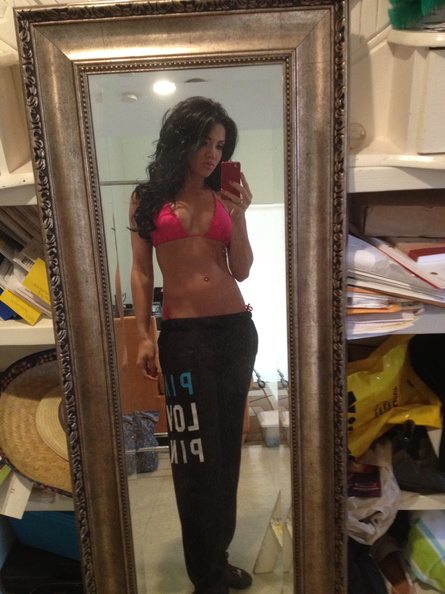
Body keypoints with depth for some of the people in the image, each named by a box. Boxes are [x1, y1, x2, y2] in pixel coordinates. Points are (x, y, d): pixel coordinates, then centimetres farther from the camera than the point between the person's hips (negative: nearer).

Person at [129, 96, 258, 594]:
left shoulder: (226, 197, 10)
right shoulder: (147, 198, 5)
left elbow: (242, 271, 5)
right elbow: (141, 272, 2)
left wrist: (238, 216, -6)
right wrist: (143, 336, -4)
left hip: (236, 329, 3)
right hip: (182, 333, -3)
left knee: (226, 446, 12)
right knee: (196, 452, 1)